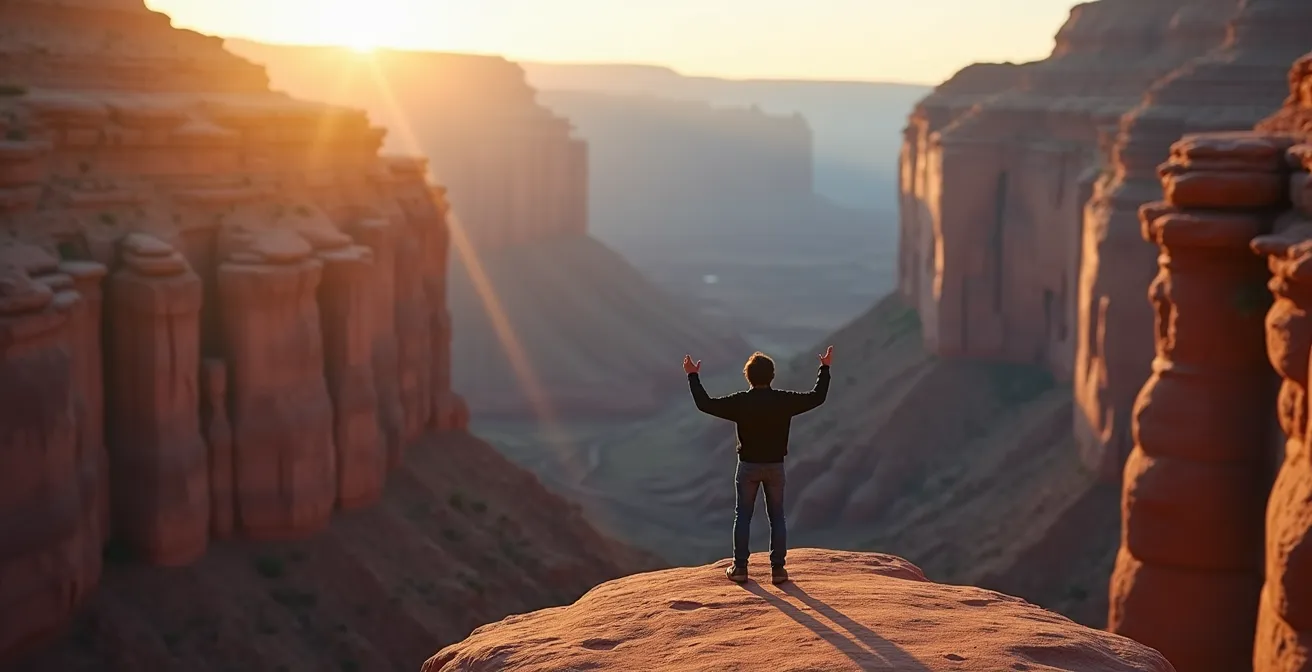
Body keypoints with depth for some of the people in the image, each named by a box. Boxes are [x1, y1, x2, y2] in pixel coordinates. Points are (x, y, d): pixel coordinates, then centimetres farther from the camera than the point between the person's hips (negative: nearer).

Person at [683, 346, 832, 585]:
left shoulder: (740, 402, -14)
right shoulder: (784, 400, -10)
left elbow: (705, 404, -10)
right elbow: (817, 397, 0)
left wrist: (693, 376, 1)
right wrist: (825, 368, 12)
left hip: (748, 466, -1)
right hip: (775, 466, 1)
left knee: (742, 516, 9)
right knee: (777, 517, 9)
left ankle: (739, 568, 10)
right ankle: (778, 568, 8)